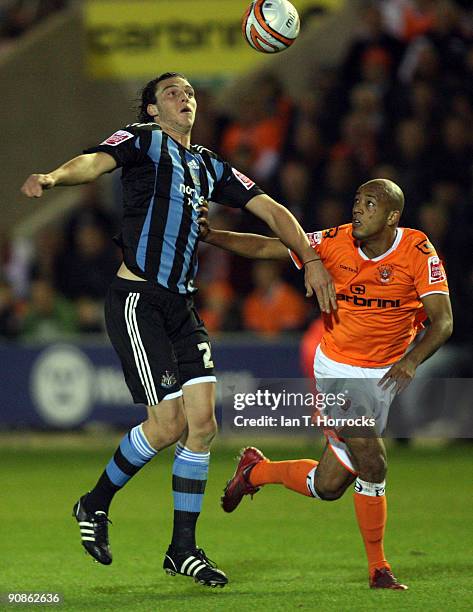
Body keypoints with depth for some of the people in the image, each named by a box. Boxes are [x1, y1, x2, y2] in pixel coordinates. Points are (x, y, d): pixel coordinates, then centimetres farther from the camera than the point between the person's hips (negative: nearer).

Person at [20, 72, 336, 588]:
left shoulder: (209, 167, 19)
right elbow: (97, 161, -21)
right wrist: (53, 178, -43)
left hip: (180, 307, 7)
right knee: (168, 423, -12)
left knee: (202, 422, -1)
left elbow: (269, 210, 22)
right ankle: (95, 505, 11)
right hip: (137, 299, -7)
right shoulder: (142, 140, -1)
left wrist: (311, 261, 11)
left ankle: (183, 548, 9)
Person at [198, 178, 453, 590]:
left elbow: (443, 321, -14)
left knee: (328, 487, 4)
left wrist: (412, 360, -32)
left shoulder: (417, 252, -10)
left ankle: (257, 470, 33)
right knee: (372, 463, -18)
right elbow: (265, 248, -4)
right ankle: (378, 569, 0)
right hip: (337, 370, -2)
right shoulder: (337, 243, -9)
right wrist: (211, 236, -18)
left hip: (381, 376, 2)